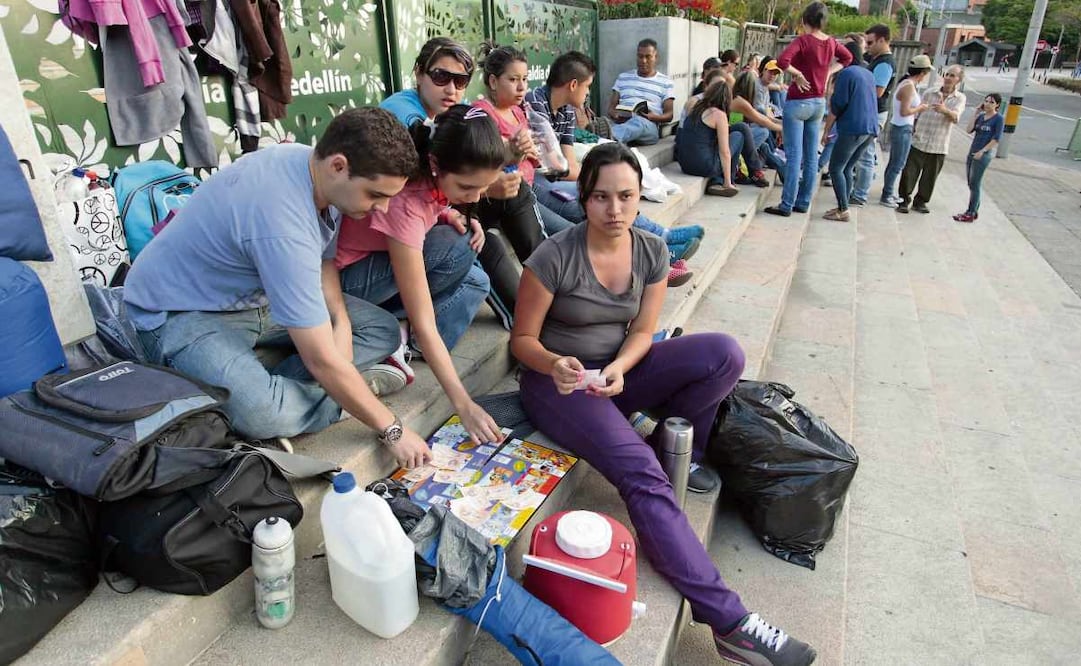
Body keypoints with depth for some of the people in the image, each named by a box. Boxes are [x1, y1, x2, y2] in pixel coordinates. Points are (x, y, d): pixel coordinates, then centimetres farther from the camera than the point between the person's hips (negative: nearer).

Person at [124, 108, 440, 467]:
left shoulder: (313, 164, -10)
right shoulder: (282, 223, -36)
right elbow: (322, 360, -33)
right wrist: (392, 430, -23)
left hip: (255, 293, 9)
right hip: (182, 312, -8)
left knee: (384, 331, 2)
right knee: (261, 413, -38)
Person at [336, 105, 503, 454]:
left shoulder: (434, 175, -15)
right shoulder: (404, 201, -35)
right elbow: (423, 323, -34)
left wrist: (452, 217, -12)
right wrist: (463, 404, -33)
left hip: (382, 260, 8)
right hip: (339, 279, -8)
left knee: (474, 285, -2)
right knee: (457, 250, -25)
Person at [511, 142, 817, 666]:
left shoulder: (651, 253, -1)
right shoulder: (555, 257, -16)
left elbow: (642, 333, 0)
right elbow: (522, 339, -8)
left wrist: (619, 369, -21)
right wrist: (555, 366, -30)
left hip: (617, 372, 5)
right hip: (556, 381, -5)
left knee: (724, 353, -18)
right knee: (641, 472, -29)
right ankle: (727, 620, -23)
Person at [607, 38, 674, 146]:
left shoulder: (666, 83, 16)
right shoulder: (623, 77, 22)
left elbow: (669, 115, 10)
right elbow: (611, 107, 18)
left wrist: (654, 117, -14)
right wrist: (616, 115, -8)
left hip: (648, 125, -3)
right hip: (621, 123, 3)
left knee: (638, 121, -42)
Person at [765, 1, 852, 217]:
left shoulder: (803, 40, -13)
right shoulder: (831, 42, 6)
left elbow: (782, 60, -28)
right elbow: (847, 57, 24)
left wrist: (798, 74, -13)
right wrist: (828, 71, 13)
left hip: (798, 103, -6)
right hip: (819, 103, 6)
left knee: (794, 157, -6)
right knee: (811, 157, 9)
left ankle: (787, 205, -4)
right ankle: (803, 203, 17)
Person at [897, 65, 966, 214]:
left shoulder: (960, 98, 3)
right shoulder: (929, 93, 3)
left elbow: (955, 118, -14)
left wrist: (945, 110, -35)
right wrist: (912, 131, 7)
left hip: (939, 147, 1)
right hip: (919, 142, 0)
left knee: (929, 177, 8)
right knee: (909, 173, -3)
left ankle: (920, 202, 21)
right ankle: (904, 200, 8)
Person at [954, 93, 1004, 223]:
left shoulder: (998, 119, -7)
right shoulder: (981, 116, 10)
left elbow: (996, 139, -11)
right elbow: (969, 130, 0)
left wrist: (982, 151, -17)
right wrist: (976, 114, -2)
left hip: (983, 155, -7)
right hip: (972, 153, 7)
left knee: (975, 185, -6)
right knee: (972, 184, 10)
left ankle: (971, 214, -1)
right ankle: (974, 211, 19)